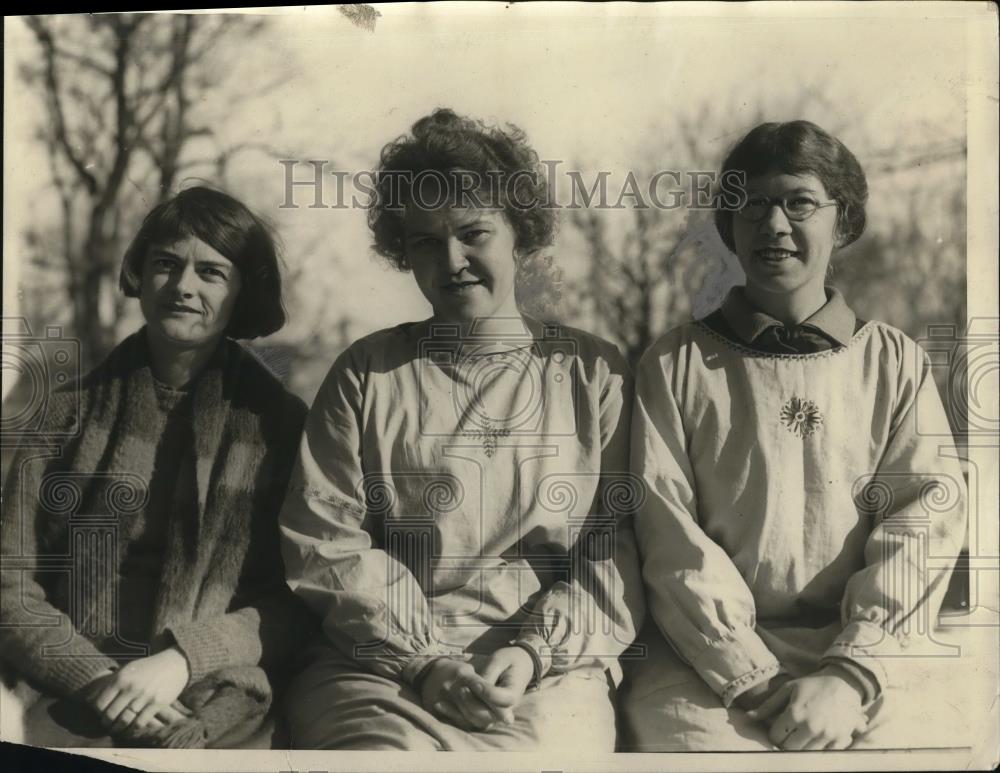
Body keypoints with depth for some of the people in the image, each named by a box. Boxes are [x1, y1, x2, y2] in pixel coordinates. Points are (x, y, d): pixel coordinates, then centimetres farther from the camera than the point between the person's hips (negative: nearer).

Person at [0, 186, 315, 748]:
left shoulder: (282, 423, 9)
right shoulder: (69, 413, 13)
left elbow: (300, 601, 4)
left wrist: (181, 659, -12)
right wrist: (95, 677, -10)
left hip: (211, 691, -2)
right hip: (70, 688, 2)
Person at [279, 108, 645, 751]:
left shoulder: (595, 373, 11)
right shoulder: (367, 375, 12)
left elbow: (621, 549, 6)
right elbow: (326, 544, 5)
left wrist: (533, 651, -9)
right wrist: (426, 662, -7)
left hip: (550, 675, 0)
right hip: (381, 668, 0)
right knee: (386, 746, -30)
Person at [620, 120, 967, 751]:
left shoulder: (895, 360, 11)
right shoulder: (675, 365, 8)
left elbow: (927, 516, 0)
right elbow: (667, 532, -1)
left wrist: (851, 676, -13)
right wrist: (752, 678, -13)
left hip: (868, 654, 1)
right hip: (709, 658, -1)